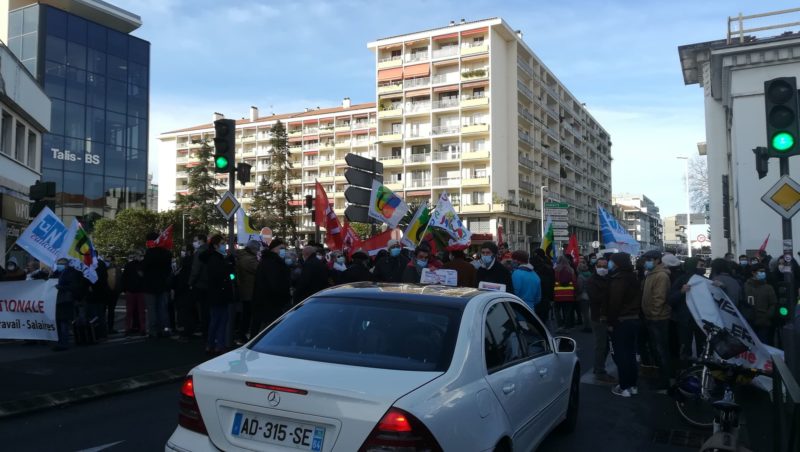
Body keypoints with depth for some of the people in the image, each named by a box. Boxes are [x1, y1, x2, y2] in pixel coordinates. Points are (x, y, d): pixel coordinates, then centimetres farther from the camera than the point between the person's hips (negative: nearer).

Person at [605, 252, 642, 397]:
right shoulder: (633, 277, 11)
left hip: (621, 321, -9)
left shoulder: (618, 279, -18)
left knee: (621, 354, -3)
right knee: (630, 353, 14)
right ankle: (633, 385, 21)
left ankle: (624, 387, 1)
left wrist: (611, 322, -14)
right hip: (634, 319, 9)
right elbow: (638, 299, 18)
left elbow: (614, 303, -21)